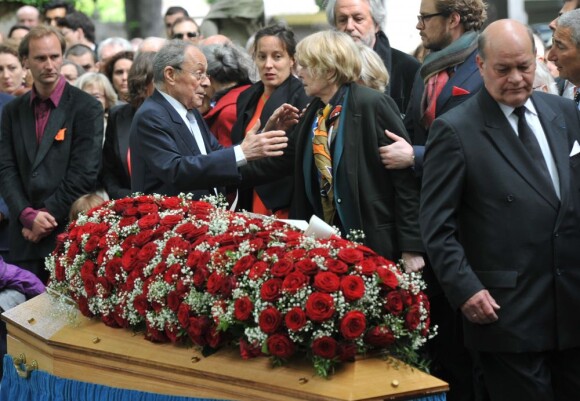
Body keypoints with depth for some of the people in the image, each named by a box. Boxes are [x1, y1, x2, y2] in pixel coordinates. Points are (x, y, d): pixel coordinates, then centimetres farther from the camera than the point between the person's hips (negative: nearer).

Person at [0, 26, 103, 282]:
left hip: (70, 233, -4)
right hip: (25, 237, 4)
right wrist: (28, 215, -9)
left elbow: (84, 173, -8)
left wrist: (47, 215, -10)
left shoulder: (86, 108, -2)